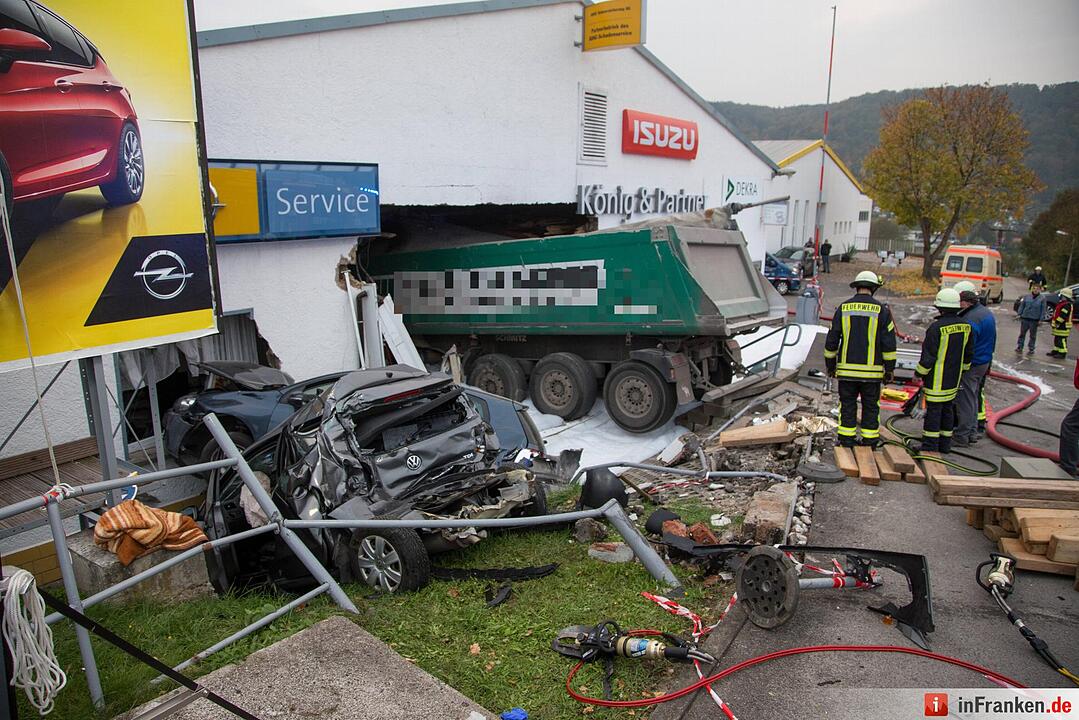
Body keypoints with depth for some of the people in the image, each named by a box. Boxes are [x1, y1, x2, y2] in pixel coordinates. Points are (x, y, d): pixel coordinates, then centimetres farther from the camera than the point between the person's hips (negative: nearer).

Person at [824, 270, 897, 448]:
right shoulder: (882, 310, -3)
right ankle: (870, 441, 16)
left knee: (847, 405, 9)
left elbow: (831, 340, 4)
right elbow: (889, 343, -3)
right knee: (870, 407, 10)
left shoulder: (843, 308, 1)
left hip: (846, 369, 1)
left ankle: (847, 440, 11)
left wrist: (830, 365, 13)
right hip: (872, 370, -1)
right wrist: (889, 369, 6)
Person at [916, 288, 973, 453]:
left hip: (937, 379, -7)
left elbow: (928, 356, -18)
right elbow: (969, 353, 13)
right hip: (954, 378, 7)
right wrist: (962, 370, 26)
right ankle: (945, 443, 24)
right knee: (948, 408, 16)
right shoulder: (965, 326, 3)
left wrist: (918, 373, -7)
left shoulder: (937, 327, -20)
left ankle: (930, 445, 3)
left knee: (934, 409, -2)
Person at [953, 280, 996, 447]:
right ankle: (972, 432, 31)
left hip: (970, 365, -10)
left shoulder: (970, 319, -25)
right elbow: (992, 341, 17)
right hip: (984, 363, 10)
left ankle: (962, 436, 7)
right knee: (974, 398, 20)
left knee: (965, 401, -1)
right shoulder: (988, 313, 8)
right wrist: (988, 362, 25)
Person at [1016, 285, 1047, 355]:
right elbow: (1022, 306, 9)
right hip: (1025, 318, 2)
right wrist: (1019, 314, 3)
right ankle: (1019, 347, 16)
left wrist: (1041, 319, -7)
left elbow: (1043, 309, -3)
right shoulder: (1026, 296, 4)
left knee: (1033, 335, 7)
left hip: (1035, 320, -2)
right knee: (1022, 333, 7)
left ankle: (1031, 349, 15)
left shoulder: (1042, 298, -2)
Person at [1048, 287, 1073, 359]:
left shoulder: (1067, 305, -18)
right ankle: (1056, 351, 27)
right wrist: (1052, 321, 22)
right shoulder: (1062, 303, 17)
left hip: (1063, 327, -11)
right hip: (1059, 326, 11)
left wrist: (1057, 322, -23)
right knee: (1057, 339, 18)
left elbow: (1063, 316, -25)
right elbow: (1057, 314, 24)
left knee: (1062, 340, -7)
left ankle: (1062, 353, -4)